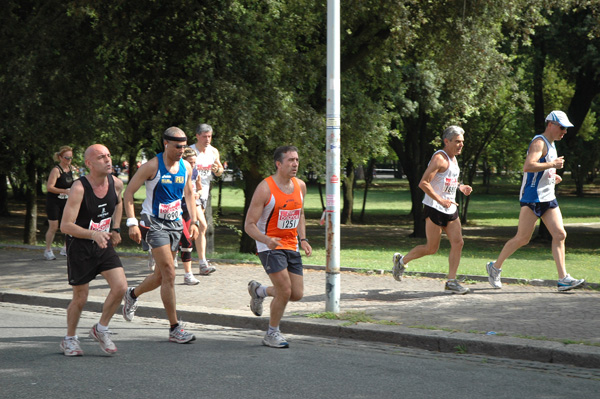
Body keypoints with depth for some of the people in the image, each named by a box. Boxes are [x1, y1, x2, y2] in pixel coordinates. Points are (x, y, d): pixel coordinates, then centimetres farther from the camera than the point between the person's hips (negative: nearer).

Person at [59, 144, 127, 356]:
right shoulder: (79, 188, -22)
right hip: (79, 246, -5)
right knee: (80, 298, 3)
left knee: (120, 287, -11)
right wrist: (93, 234, -38)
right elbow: (65, 225, -26)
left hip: (104, 245, 5)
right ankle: (69, 339, 27)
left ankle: (101, 329, 11)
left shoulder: (116, 184, -5)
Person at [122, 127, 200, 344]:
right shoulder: (152, 166, -14)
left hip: (175, 222, 7)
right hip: (155, 222, -6)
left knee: (161, 275, 13)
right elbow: (129, 193, -10)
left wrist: (193, 221, 14)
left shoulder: (186, 167, 4)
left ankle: (133, 294, 44)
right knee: (169, 273, -14)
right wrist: (132, 222, -17)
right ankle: (175, 329, -10)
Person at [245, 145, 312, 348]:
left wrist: (303, 239, 6)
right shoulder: (265, 188, -16)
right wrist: (267, 240, -33)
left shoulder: (300, 186, 4)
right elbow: (249, 225, -15)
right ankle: (272, 334, 6)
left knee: (297, 294, 4)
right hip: (270, 246, -7)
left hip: (291, 246, 7)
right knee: (285, 291, -16)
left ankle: (259, 291, 32)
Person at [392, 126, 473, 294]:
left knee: (458, 243, -2)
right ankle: (401, 260, 21)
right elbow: (423, 183, -22)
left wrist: (460, 187, 11)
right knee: (432, 248, -1)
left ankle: (451, 282, 2)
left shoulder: (453, 159, 14)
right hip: (435, 209, -8)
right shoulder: (439, 158, -15)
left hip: (450, 210, 8)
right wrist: (441, 200, -26)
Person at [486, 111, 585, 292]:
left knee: (560, 235, -2)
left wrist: (553, 176, 14)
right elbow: (528, 166, -28)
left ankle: (563, 279, -4)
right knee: (522, 238, -4)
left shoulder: (550, 144, 19)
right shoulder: (539, 142, -12)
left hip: (548, 198, 9)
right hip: (532, 198, -9)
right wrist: (552, 164, -21)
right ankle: (495, 267, 12)